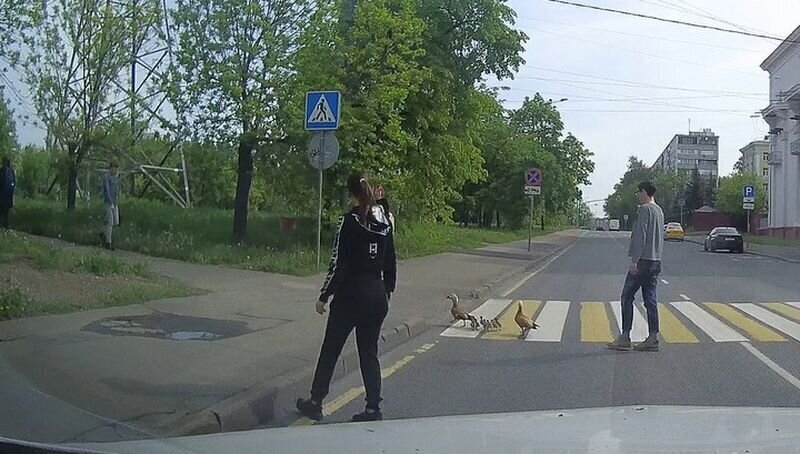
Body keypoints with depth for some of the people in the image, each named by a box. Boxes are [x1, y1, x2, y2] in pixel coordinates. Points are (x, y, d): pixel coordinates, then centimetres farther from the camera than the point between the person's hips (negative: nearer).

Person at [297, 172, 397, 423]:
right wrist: (387, 291, 20)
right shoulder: (385, 222, 3)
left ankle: (315, 403, 19)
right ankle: (373, 409, 12)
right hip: (377, 297, 5)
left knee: (330, 351, 9)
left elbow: (338, 264, -15)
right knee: (369, 353, 12)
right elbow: (391, 263, 9)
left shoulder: (349, 222, -14)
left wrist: (324, 296, -7)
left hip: (350, 296, -5)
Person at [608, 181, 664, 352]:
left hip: (643, 261, -9)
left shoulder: (645, 209, -10)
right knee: (650, 299, 8)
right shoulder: (659, 211, 18)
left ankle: (625, 338, -6)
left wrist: (634, 260, -18)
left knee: (627, 297, -4)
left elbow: (641, 236, -17)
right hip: (656, 261, 9)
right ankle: (653, 338, 6)